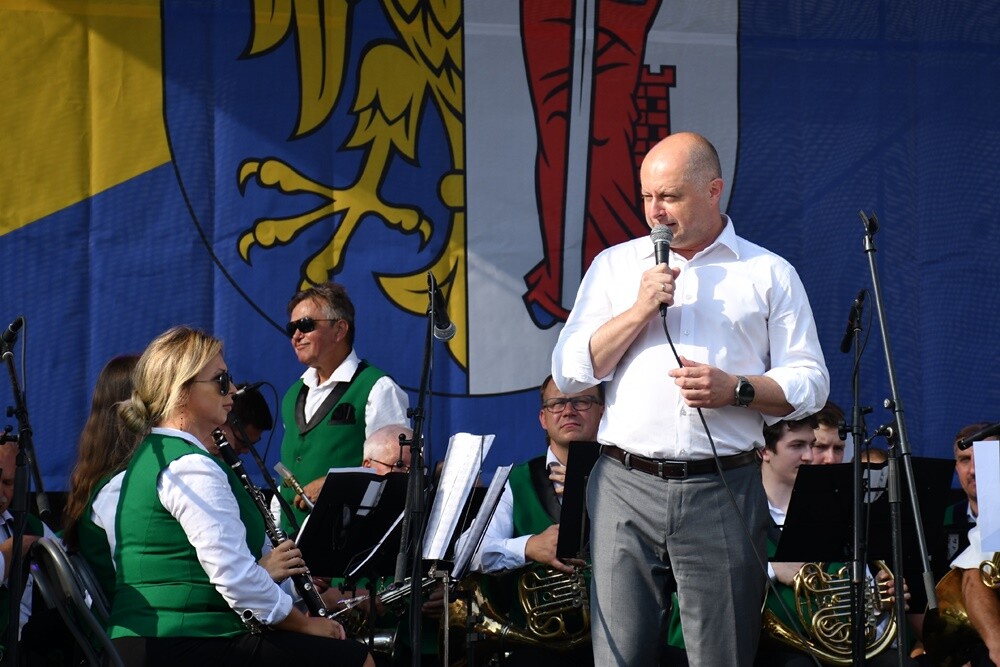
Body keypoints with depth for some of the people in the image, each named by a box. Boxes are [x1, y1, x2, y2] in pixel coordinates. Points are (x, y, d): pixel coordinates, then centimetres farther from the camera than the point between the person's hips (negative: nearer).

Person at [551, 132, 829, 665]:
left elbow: (809, 383, 7)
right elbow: (569, 373, 7)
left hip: (723, 491, -1)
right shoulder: (614, 266, 13)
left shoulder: (769, 275, 9)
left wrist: (737, 389, -11)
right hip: (625, 488, 1)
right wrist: (641, 309, -5)